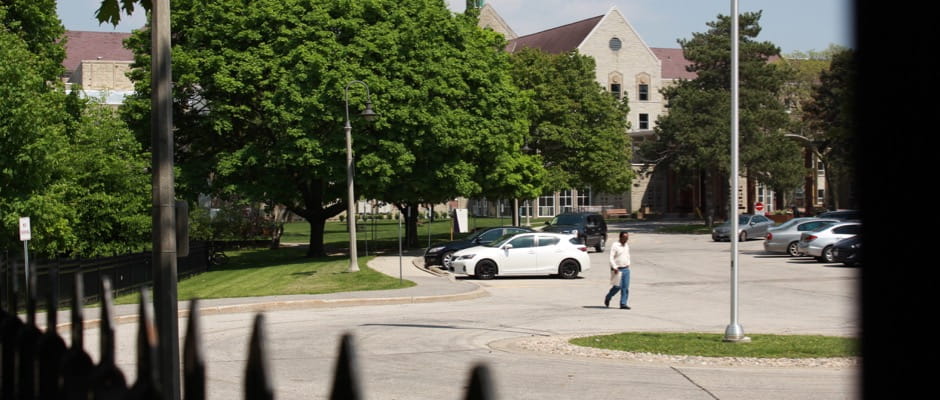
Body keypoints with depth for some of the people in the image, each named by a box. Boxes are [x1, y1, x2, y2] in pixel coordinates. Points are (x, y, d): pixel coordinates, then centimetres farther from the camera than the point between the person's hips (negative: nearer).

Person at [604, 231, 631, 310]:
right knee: (618, 286, -5)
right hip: (617, 270, -6)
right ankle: (607, 298, 20)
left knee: (626, 287, -1)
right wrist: (615, 267, -23)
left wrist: (628, 264, 16)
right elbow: (611, 258, -15)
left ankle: (623, 304, 2)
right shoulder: (615, 246, -10)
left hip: (626, 269, 6)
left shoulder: (627, 246, 11)